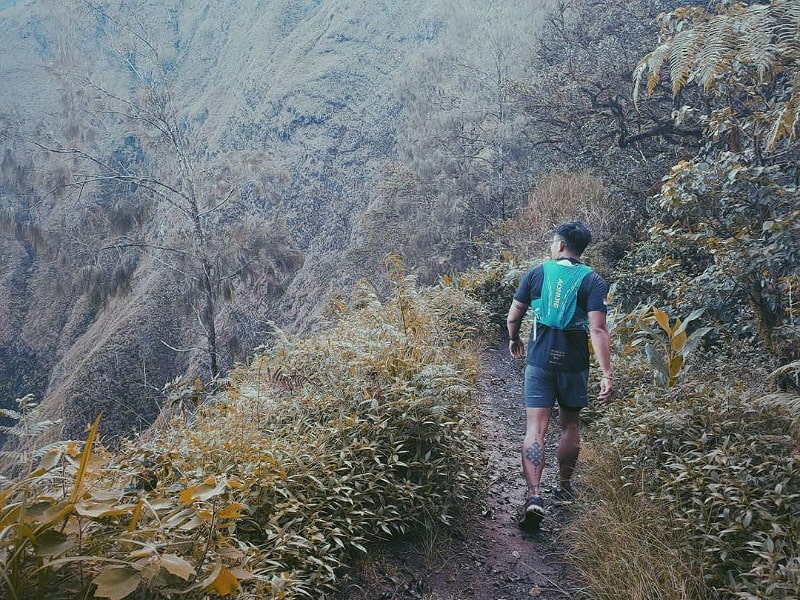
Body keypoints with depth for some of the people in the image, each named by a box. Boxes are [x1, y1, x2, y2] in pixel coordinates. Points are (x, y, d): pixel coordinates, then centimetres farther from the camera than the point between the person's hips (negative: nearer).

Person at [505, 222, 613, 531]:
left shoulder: (537, 273, 0)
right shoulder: (593, 282, -5)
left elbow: (513, 316, 4)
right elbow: (597, 330, -16)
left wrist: (514, 340, 25)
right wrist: (607, 374, -17)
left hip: (539, 362, 0)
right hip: (573, 365, 1)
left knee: (535, 429, -3)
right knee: (569, 426, 19)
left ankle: (534, 496, -18)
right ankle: (564, 486, 34)